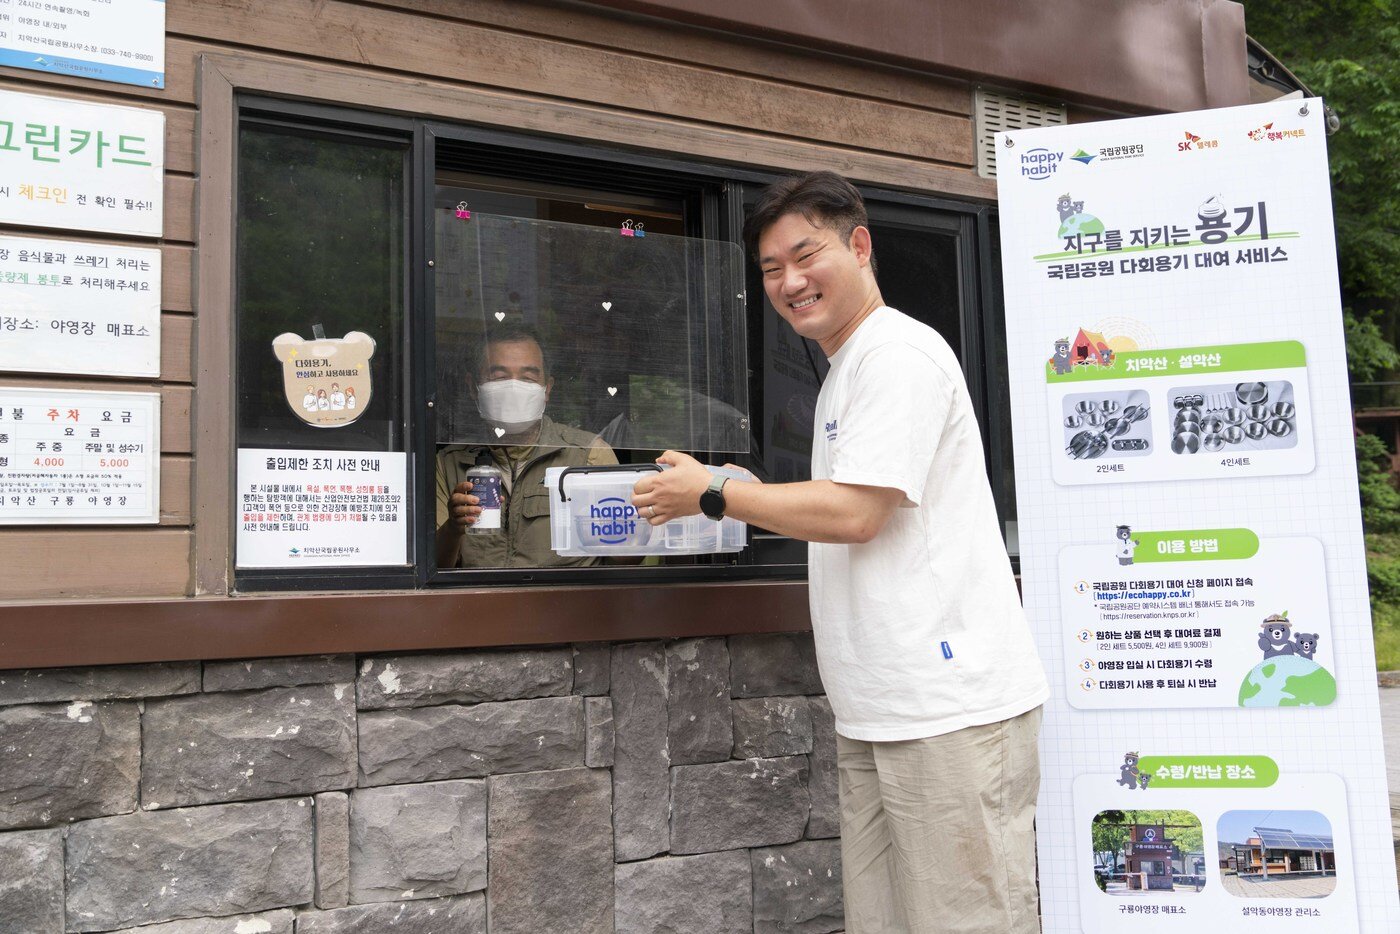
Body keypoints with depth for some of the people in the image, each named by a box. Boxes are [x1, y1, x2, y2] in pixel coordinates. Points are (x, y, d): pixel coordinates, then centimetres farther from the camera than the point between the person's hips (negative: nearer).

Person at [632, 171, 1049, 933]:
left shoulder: (899, 353, -10)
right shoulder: (846, 368, 21)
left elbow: (853, 513, -17)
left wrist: (712, 495, -8)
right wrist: (757, 500, 12)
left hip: (949, 707, -9)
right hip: (877, 715, 9)